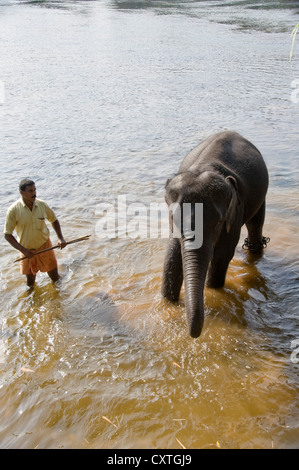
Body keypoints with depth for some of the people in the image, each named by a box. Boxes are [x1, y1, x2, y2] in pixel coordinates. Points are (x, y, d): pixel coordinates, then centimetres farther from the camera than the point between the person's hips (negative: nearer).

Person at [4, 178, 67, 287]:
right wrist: (23, 250, -22)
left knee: (55, 277, 10)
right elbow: (7, 234, -12)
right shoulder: (13, 210, -18)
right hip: (27, 251, -1)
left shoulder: (42, 204, -9)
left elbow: (54, 220, 7)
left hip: (45, 246, 2)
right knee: (30, 280, 14)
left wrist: (60, 238, -7)